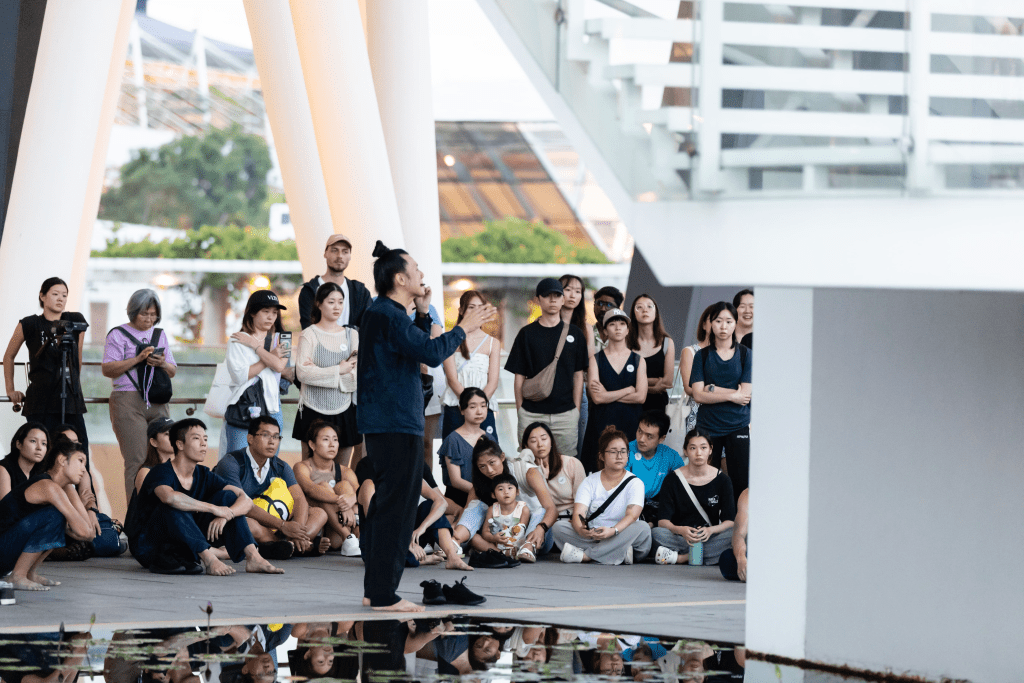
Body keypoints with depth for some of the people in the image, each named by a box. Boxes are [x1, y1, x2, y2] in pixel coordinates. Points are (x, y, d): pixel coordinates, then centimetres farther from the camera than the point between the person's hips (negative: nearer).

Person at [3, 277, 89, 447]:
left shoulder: (76, 321, 10)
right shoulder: (29, 325, 4)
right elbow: (9, 357, 17)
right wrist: (10, 390, 15)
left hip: (71, 400, 3)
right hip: (40, 401, -2)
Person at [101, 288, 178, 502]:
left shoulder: (160, 335, 19)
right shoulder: (118, 335, 3)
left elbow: (172, 371, 20)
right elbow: (107, 369, -6)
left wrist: (163, 364, -3)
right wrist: (138, 359, -15)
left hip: (157, 403, 5)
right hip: (128, 402, -5)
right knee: (137, 461, -10)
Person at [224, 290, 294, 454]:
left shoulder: (280, 339, 13)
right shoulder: (237, 340, 3)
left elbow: (279, 366, -7)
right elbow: (239, 375, -10)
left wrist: (254, 345, -3)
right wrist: (270, 356, -5)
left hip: (271, 408, 3)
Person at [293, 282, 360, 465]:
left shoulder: (352, 335, 9)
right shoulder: (309, 335, -1)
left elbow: (358, 377, -1)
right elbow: (302, 372, -14)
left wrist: (319, 372, -11)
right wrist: (338, 371, -12)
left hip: (344, 410, 3)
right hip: (314, 411, -3)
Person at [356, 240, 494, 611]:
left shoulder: (382, 313, 16)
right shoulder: (388, 316, -16)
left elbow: (416, 346, 25)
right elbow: (431, 353, -22)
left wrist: (423, 314, 14)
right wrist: (462, 328, -10)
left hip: (382, 424, 11)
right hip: (397, 427, -11)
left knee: (385, 507, 15)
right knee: (396, 508, -8)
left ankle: (375, 590, 20)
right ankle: (384, 594, -8)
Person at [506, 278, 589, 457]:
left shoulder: (574, 333, 9)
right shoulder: (527, 334, 5)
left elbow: (578, 375, 10)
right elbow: (519, 377, 6)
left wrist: (576, 410, 3)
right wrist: (520, 411, 0)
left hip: (566, 413, 1)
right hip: (532, 413, -1)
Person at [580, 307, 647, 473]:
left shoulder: (638, 360, 9)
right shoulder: (596, 359, 5)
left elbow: (640, 397, -3)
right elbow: (597, 398, -7)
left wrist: (608, 394, -5)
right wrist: (628, 390, -4)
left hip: (630, 424, 1)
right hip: (602, 424, -1)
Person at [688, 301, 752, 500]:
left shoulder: (745, 354, 5)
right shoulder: (702, 355, 7)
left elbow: (745, 393, -5)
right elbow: (698, 395, -3)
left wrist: (712, 389, -6)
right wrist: (732, 395, -9)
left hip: (738, 426, -1)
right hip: (707, 426, 1)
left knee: (740, 484, -6)